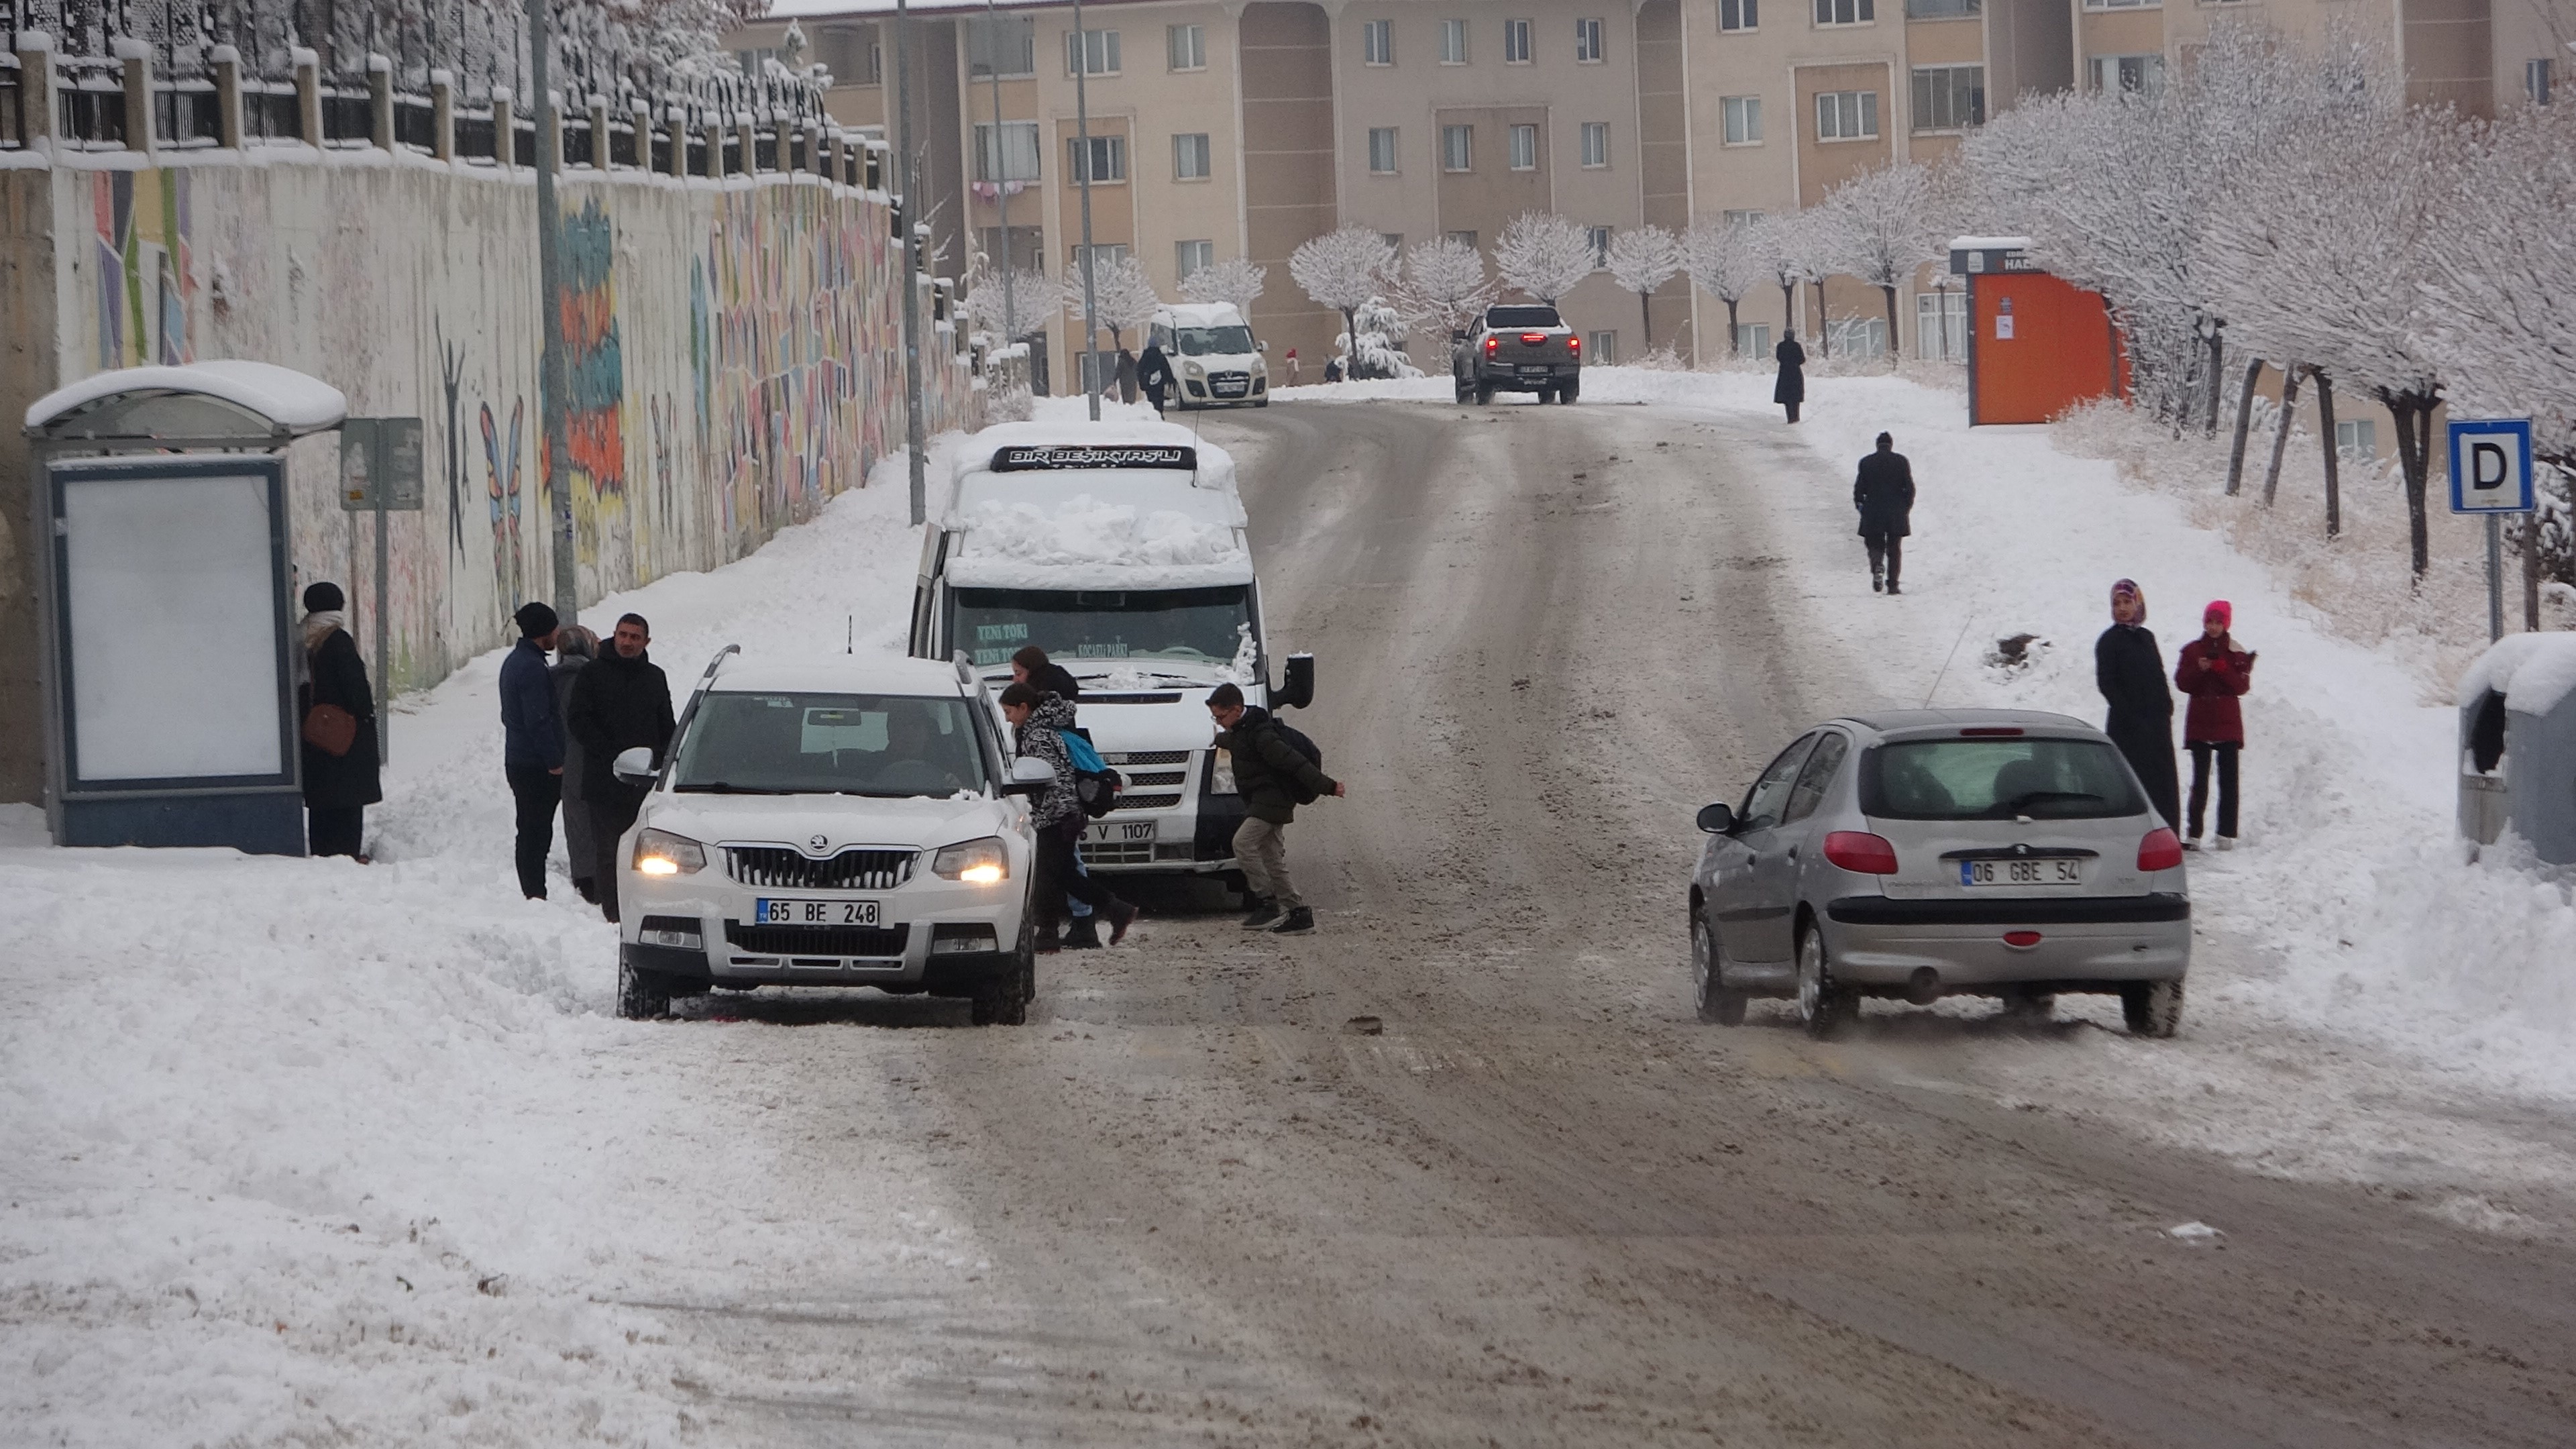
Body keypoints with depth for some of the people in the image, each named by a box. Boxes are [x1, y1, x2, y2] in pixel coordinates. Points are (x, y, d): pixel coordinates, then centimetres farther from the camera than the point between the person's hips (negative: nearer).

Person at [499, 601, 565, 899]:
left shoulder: (514, 662, 15)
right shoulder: (532, 667, -18)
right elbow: (538, 720, -21)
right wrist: (554, 762, -18)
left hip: (517, 760, 10)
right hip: (536, 766, -10)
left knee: (531, 830, 14)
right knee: (537, 832, -7)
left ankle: (532, 894, 18)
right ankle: (536, 894, -7)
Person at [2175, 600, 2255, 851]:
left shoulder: (2236, 653, 4)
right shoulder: (2192, 650, 7)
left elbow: (2242, 686, -5)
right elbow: (2182, 682, 1)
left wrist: (2222, 669, -18)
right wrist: (2199, 670, -16)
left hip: (2228, 725, -1)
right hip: (2199, 723, 1)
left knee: (2228, 781, 0)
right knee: (2199, 781, -1)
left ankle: (2227, 834, 2)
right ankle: (2194, 834, -1)